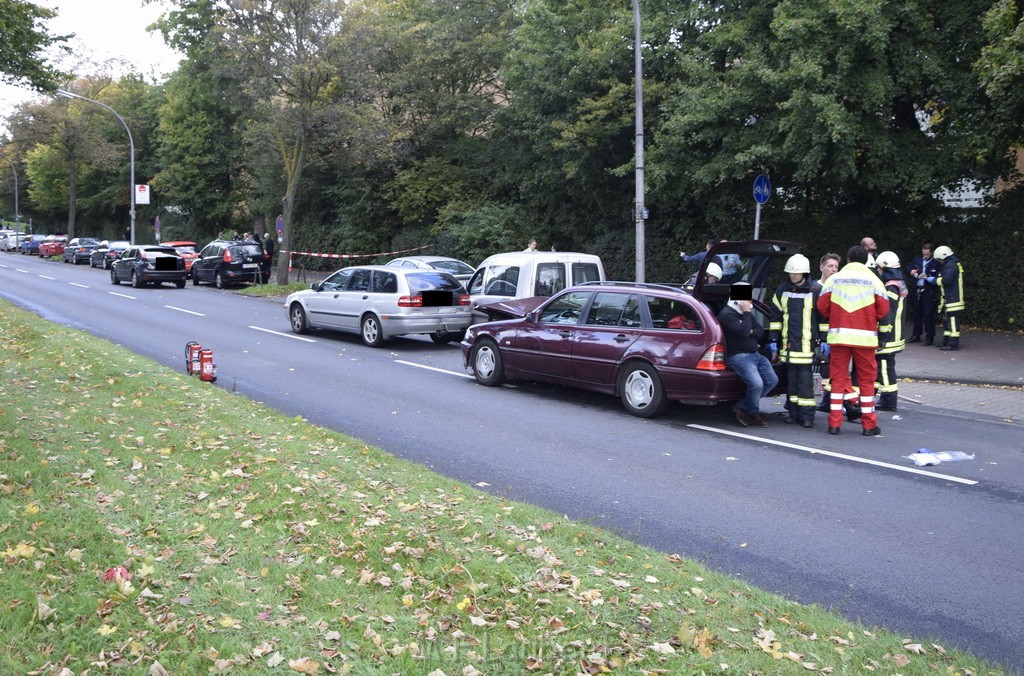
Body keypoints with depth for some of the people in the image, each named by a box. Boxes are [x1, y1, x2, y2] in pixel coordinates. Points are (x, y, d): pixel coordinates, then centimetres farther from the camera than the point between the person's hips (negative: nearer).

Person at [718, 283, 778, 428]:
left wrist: (751, 332, -4)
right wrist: (746, 313, -14)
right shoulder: (727, 314, -11)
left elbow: (761, 331, 18)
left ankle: (742, 406, 6)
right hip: (738, 356, -10)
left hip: (755, 354, 10)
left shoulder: (745, 313, 19)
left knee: (772, 380, 0)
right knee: (757, 384, -26)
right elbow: (743, 331, -24)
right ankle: (753, 414, 1)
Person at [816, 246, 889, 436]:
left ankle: (834, 423, 6)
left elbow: (822, 306, 1)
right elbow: (883, 309, -1)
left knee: (838, 378, 7)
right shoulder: (873, 280, 1)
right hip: (865, 336, -1)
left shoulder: (833, 279, 4)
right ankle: (869, 425, 10)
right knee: (866, 380, 7)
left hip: (838, 335, 1)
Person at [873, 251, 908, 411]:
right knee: (881, 366, 16)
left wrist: (882, 337, -19)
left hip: (887, 338, -10)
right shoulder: (900, 284, 14)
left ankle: (888, 402, 2)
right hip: (895, 336, 10)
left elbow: (887, 314, -22)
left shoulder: (890, 288, -18)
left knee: (885, 367, -4)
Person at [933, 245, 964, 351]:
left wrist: (935, 280, -9)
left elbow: (946, 280, -22)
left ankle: (953, 344, -9)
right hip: (948, 299, 11)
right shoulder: (954, 264, 20)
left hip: (952, 301, -11)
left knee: (952, 321, -9)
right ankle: (946, 342, 21)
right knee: (946, 320, 15)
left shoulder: (950, 265, -14)